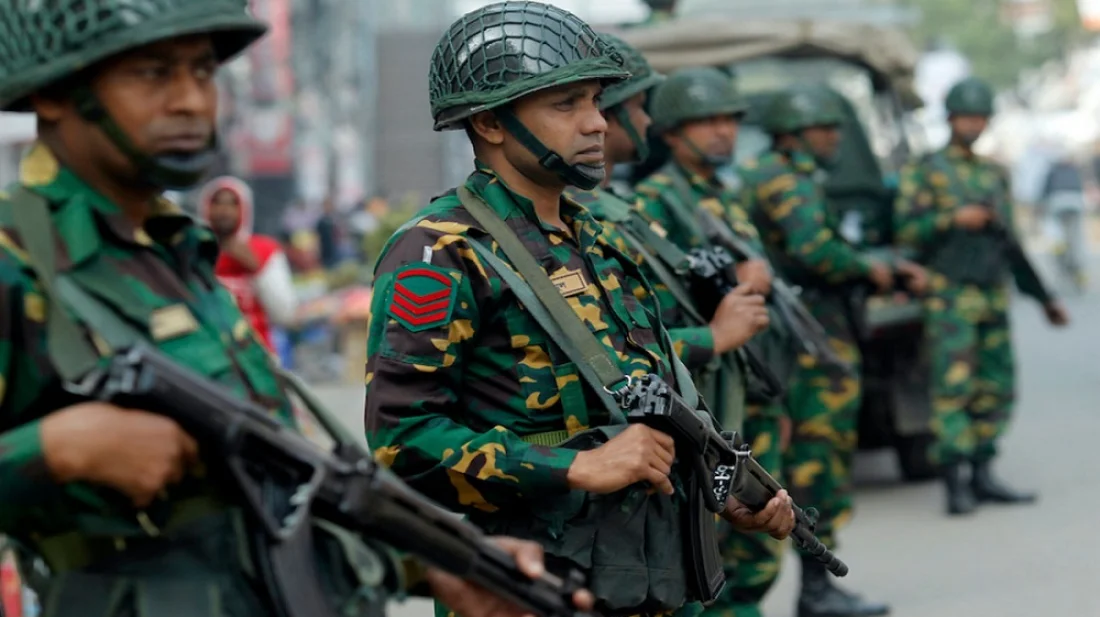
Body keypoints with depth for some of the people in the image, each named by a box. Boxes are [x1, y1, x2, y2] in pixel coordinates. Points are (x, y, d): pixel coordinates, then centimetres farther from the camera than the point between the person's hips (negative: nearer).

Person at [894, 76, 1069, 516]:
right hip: (949, 299, -6)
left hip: (994, 299, 6)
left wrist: (1043, 297, 20)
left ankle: (981, 476, 12)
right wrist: (952, 219, -20)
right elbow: (906, 231, -7)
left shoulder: (996, 175, 17)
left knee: (997, 390, 4)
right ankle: (955, 484, -11)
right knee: (954, 388, -11)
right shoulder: (924, 172, 1)